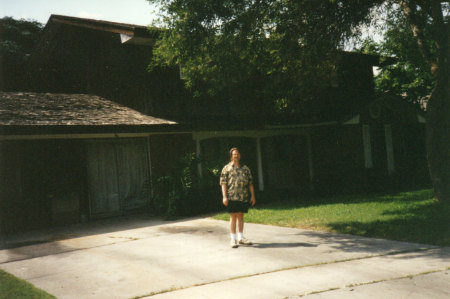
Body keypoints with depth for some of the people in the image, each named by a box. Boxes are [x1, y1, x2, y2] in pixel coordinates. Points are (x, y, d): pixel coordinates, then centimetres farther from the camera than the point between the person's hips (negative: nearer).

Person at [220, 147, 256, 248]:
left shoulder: (245, 168, 13)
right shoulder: (226, 168, 4)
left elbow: (250, 183, 14)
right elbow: (223, 183, -2)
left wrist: (252, 196, 8)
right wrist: (224, 196, -10)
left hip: (244, 197, 3)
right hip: (232, 197, -3)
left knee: (241, 216, 10)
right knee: (233, 216, -2)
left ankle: (241, 238, 18)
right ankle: (233, 239, 4)